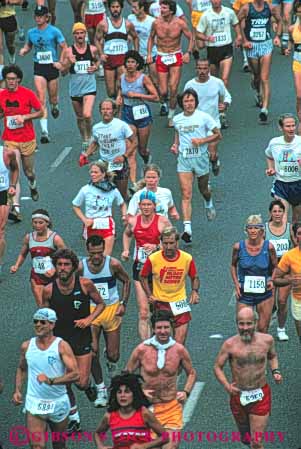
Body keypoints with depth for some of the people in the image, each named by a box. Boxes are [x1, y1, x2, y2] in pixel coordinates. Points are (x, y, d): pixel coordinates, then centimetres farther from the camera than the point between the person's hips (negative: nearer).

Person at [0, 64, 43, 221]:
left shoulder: (28, 93, -9)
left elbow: (40, 112, -2)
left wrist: (24, 117, -16)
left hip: (27, 139, -1)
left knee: (28, 171, 16)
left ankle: (33, 186, 53)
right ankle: (16, 208, -19)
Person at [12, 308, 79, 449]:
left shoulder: (61, 346, -10)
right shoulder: (27, 346, 0)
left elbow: (74, 374, -17)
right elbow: (21, 369, 19)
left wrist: (51, 381, -28)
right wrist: (17, 391, 4)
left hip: (58, 404, -1)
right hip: (34, 404, 1)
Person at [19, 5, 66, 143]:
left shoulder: (54, 31, -6)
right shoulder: (31, 32, 4)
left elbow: (65, 48, -1)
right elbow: (28, 45, 21)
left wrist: (61, 63, -13)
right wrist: (24, 50, -1)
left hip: (52, 66, -1)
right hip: (38, 67, 1)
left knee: (53, 98, 11)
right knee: (41, 100, -11)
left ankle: (55, 107, 52)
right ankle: (44, 132, -15)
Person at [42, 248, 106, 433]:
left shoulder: (85, 284, -12)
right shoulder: (49, 290, -9)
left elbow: (101, 303, 3)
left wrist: (90, 318, -14)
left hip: (82, 337, -1)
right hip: (60, 339, 1)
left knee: (81, 382, -5)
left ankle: (88, 385, 33)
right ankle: (74, 420, 20)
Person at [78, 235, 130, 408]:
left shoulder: (113, 264, -12)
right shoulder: (81, 267, -11)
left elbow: (126, 281, 4)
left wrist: (123, 303, -4)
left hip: (112, 309, 0)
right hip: (90, 310, 0)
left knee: (113, 354, 3)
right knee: (92, 352, -8)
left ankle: (112, 366, 42)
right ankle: (101, 390, 5)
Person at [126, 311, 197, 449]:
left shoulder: (179, 350, -3)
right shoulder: (141, 350, -7)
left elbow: (191, 373, 13)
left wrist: (186, 392, -2)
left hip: (172, 407, 1)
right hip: (148, 407, -1)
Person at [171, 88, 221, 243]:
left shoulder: (203, 117, -7)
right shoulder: (177, 119, 4)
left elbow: (218, 135, -3)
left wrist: (202, 140, -16)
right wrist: (175, 145, 7)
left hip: (201, 158, -1)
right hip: (184, 159, 1)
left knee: (203, 189, 17)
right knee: (186, 195, -10)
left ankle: (209, 204, 56)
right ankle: (187, 229, -17)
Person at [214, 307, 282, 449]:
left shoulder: (267, 340, -6)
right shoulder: (230, 344, -12)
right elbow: (217, 367, -4)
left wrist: (275, 371, -4)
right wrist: (226, 385, -19)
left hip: (260, 396, -1)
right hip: (238, 395, 1)